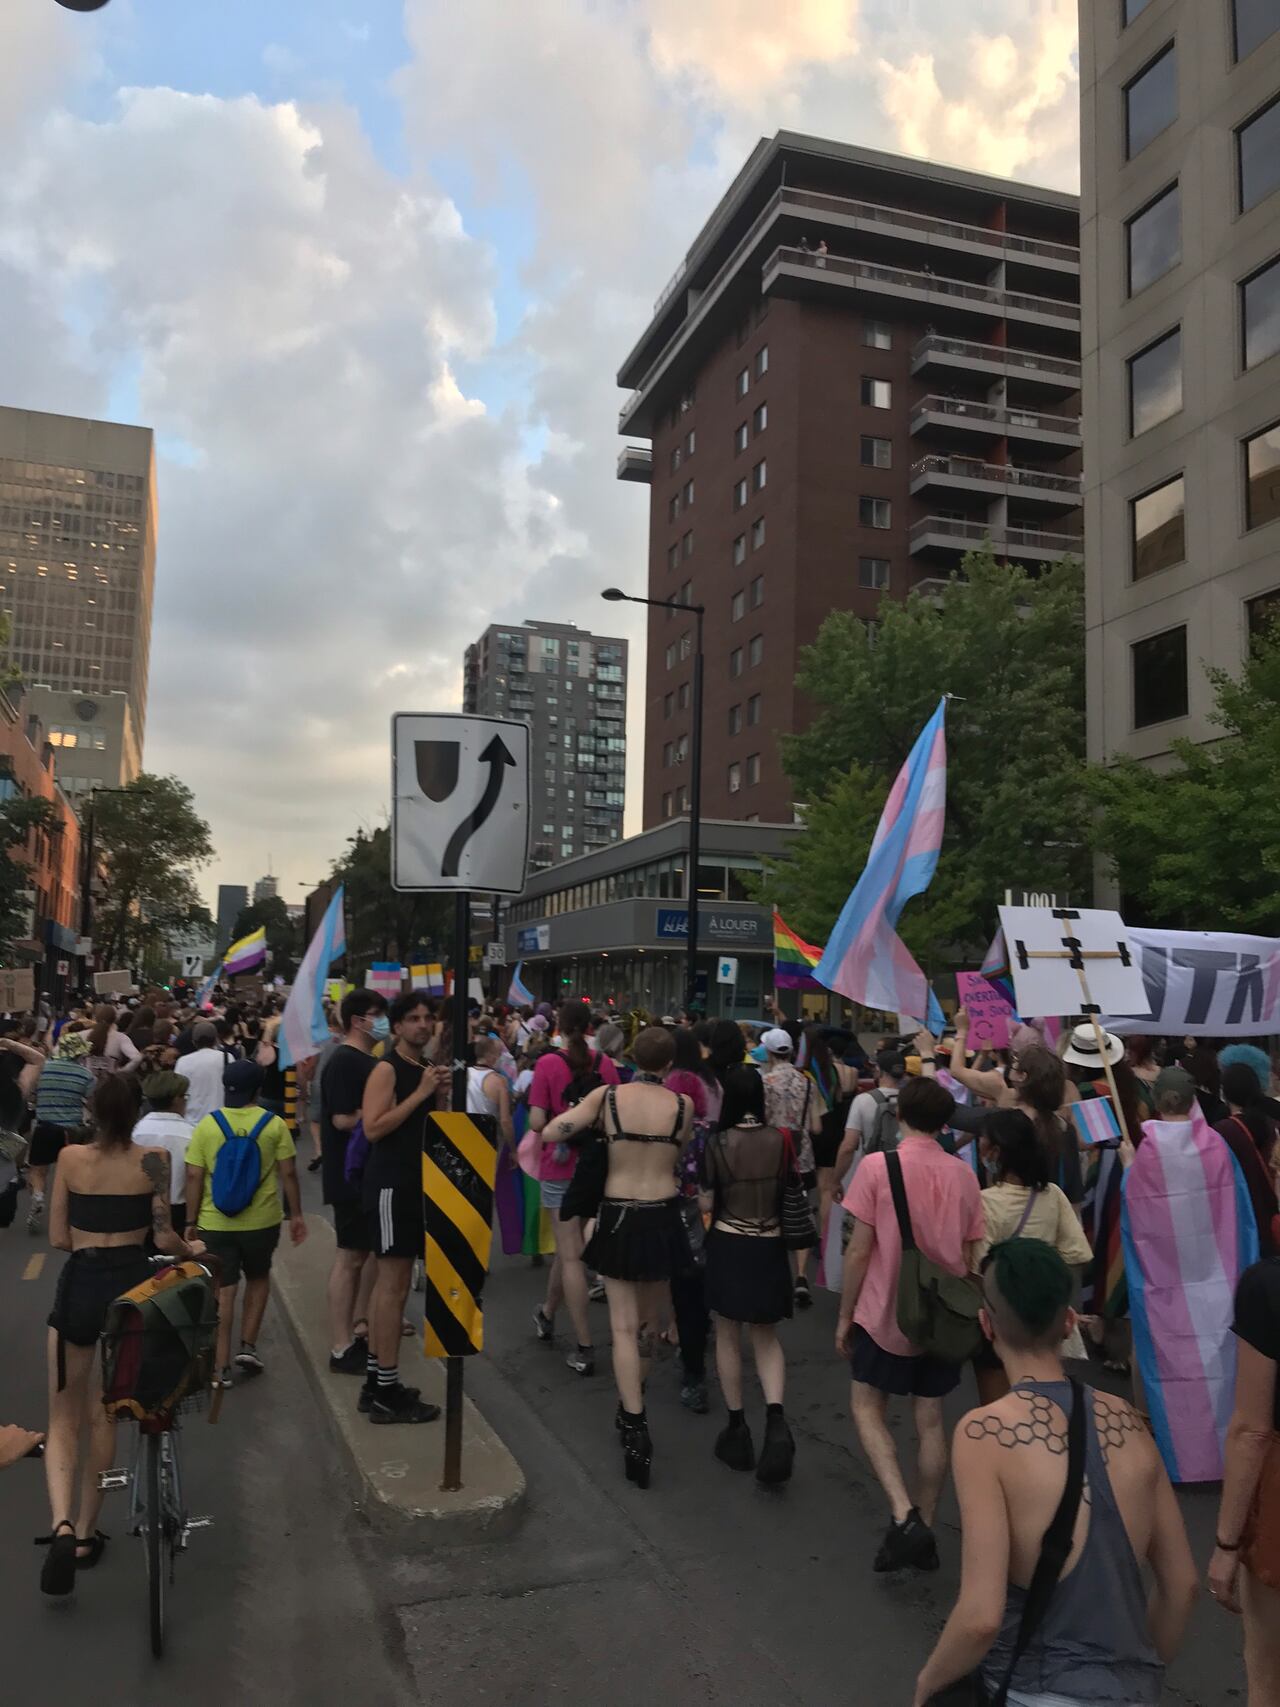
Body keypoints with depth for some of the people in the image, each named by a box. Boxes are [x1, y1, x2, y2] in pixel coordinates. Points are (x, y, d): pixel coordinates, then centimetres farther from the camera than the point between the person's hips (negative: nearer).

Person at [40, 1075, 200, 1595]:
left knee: (64, 1420, 10)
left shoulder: (70, 1158, -4)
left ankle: (62, 1524, -11)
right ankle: (86, 1533, 23)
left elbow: (58, 1238, 1)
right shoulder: (152, 1160, -7)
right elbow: (164, 1238, -7)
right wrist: (192, 1250, 14)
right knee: (102, 1417, 16)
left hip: (78, 1285, 0)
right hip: (129, 1284, 0)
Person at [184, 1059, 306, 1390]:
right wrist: (296, 1214, 5)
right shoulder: (274, 1125, -6)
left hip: (215, 1223, 0)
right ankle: (248, 1346, 17)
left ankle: (221, 1367, 8)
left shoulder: (206, 1125, -5)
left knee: (223, 1291, 8)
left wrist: (191, 1221, 3)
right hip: (262, 1221, 0)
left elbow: (194, 1177, -5)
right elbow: (288, 1173, -5)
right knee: (258, 1279, 23)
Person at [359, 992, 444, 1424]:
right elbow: (373, 1128, -24)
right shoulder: (387, 1069, -13)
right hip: (390, 1184, -9)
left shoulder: (425, 1068, 13)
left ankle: (377, 1381, 23)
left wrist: (440, 1092, 5)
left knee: (390, 1283, 14)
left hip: (414, 1182, 9)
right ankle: (387, 1393, 1)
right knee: (393, 1285, -6)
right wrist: (421, 1092, -22)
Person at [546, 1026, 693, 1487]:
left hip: (618, 1217, -1)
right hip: (662, 1217, 1)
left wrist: (596, 1126, 7)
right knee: (644, 1320, 21)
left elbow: (552, 1133, -10)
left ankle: (635, 1426, -3)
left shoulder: (607, 1095, -8)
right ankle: (631, 1405, 35)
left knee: (624, 1325, 4)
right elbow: (681, 1152, 5)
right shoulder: (682, 1104, -7)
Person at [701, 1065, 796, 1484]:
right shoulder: (780, 1139, -6)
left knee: (728, 1336, 13)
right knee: (766, 1336, 15)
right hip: (769, 1248, 2)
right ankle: (775, 1418, -5)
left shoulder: (718, 1142, -12)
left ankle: (737, 1427, 19)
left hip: (727, 1245, -2)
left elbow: (707, 1205, -8)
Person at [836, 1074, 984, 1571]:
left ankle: (903, 1516, -4)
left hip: (885, 1312, -4)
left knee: (866, 1406, 11)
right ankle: (925, 1530, 22)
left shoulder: (876, 1165, -14)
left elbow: (860, 1251, -12)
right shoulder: (963, 1175, -2)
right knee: (930, 1420, 14)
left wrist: (844, 1316, -2)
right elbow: (969, 1256, 4)